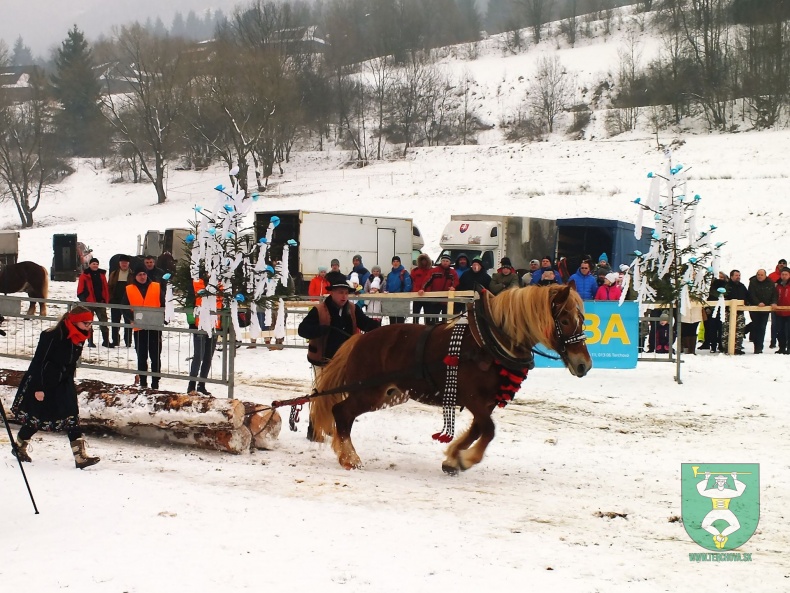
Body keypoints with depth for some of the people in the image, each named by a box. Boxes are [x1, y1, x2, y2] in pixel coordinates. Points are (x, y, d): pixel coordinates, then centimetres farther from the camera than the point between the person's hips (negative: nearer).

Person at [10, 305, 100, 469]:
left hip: (63, 384, 7)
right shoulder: (52, 336, -24)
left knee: (72, 418, -4)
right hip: (42, 382, -7)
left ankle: (80, 456, -9)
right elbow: (39, 361, -21)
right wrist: (38, 388, -20)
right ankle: (19, 447, 32)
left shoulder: (79, 338, 0)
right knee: (36, 418, 7)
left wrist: (69, 384, 17)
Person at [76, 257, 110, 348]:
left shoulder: (101, 274, 10)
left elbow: (106, 288, 12)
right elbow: (80, 290, -5)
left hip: (101, 302, 3)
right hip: (89, 302, -3)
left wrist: (106, 300, 5)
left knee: (104, 321, 3)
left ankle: (106, 341, 8)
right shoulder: (85, 275, -3)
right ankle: (90, 342, 11)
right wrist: (84, 301, -12)